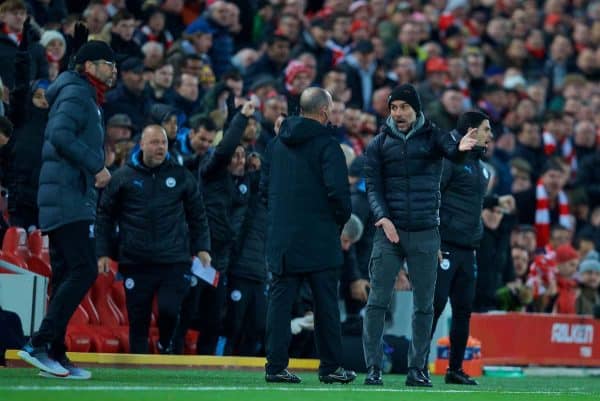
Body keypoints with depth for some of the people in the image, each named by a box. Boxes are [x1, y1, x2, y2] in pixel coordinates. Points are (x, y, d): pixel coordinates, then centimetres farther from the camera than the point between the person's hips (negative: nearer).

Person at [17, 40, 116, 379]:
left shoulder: (86, 97, 23)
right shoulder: (77, 94, -8)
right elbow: (60, 134, -23)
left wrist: (96, 172, 10)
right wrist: (97, 165, -20)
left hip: (64, 201, 11)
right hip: (71, 199, -11)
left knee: (66, 276, 9)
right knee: (83, 271, -16)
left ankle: (55, 354, 8)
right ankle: (40, 344, -20)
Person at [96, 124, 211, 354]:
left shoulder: (181, 176, 8)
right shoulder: (123, 177, 5)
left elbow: (198, 215, 16)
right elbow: (105, 216, 10)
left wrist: (202, 249, 8)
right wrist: (104, 253, 4)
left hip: (174, 260, 0)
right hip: (135, 263, 0)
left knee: (169, 309, -17)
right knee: (138, 320, 3)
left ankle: (165, 345, 13)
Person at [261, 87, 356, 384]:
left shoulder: (276, 144, 10)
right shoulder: (326, 145, -9)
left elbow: (264, 189, 13)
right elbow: (338, 190, -16)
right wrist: (341, 219, 1)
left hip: (281, 238, 5)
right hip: (319, 240, -5)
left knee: (280, 301, 4)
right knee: (325, 304, 3)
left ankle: (276, 365, 0)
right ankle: (330, 367, 7)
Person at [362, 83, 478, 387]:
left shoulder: (432, 136, 2)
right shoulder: (379, 144, 5)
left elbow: (451, 150, -19)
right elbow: (373, 187, 3)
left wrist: (460, 148, -44)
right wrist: (382, 218, -15)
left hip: (425, 234, 0)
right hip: (389, 231, 0)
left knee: (424, 305, 3)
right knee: (378, 302, -4)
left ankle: (417, 368, 10)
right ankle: (373, 368, -1)